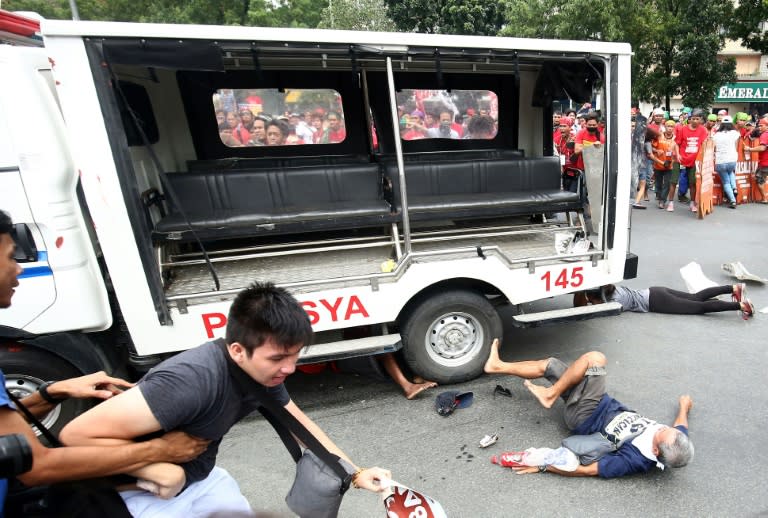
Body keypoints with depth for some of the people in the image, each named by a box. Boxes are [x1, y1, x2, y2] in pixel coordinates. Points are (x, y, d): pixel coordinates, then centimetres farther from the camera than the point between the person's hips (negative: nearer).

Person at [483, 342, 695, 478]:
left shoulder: (633, 460, -33)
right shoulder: (678, 437, -17)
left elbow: (587, 470, -30)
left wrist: (542, 466, -28)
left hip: (586, 419, -7)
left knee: (594, 358, -24)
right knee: (548, 364, 9)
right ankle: (499, 366, 26)